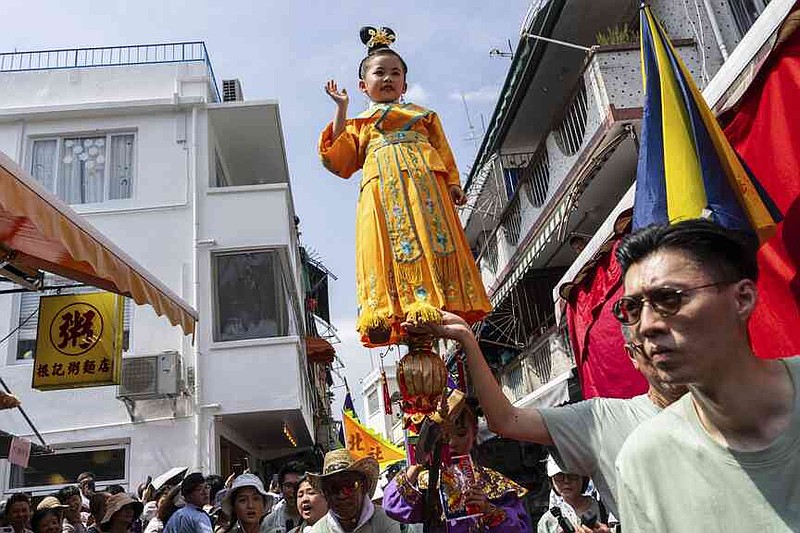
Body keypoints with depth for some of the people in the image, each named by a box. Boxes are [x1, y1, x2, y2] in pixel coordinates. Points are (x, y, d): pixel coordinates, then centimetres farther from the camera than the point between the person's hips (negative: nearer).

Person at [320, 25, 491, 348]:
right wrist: (341, 109, 15)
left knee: (433, 239, -19)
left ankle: (435, 305, -26)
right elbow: (339, 161, 15)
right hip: (382, 187, -1)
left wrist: (453, 183, 1)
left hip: (425, 182, 1)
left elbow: (444, 152, 21)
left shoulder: (423, 115, 33)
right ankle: (390, 312, -32)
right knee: (388, 248, -21)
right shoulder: (360, 123, 30)